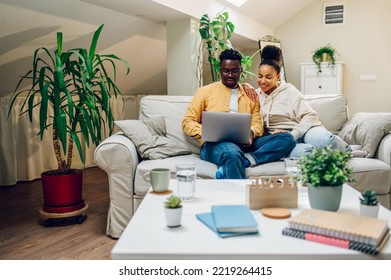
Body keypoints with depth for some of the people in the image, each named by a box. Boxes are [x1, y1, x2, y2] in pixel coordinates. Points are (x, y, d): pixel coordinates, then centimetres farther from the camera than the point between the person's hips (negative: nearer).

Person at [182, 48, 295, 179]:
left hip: (245, 144, 4)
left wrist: (251, 133, -7)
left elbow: (258, 124, 19)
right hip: (214, 144, -4)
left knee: (287, 138, -18)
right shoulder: (205, 91, 16)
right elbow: (187, 122, 10)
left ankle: (244, 160, -33)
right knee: (233, 152, -40)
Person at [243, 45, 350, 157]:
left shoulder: (289, 91, 6)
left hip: (301, 130, 0)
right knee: (304, 151, -38)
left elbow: (310, 116, -3)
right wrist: (245, 85, 0)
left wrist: (293, 134, -18)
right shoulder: (256, 94, 15)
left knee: (325, 140, -36)